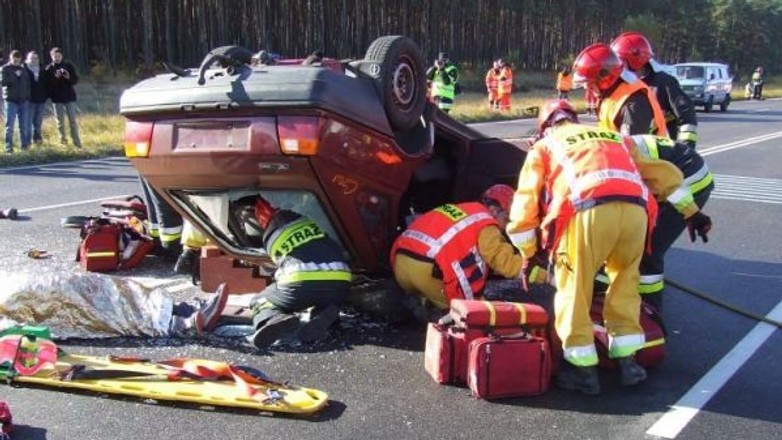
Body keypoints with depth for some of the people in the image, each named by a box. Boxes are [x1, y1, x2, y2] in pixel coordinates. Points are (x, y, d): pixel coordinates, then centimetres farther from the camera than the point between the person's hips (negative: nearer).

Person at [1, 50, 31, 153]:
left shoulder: (23, 69, 13)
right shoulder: (5, 69, 0)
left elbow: (28, 83, 17)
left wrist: (28, 96, 7)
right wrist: (15, 75, -18)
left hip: (23, 101, 4)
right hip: (11, 101, -4)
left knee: (24, 125, 6)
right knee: (10, 125, -5)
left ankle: (24, 144, 14)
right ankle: (8, 146, -2)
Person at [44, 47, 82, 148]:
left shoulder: (69, 66, 3)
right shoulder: (49, 69, 0)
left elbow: (76, 79, 2)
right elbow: (47, 84, -7)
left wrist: (68, 77, -18)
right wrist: (55, 77, -22)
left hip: (70, 97, 0)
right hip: (57, 98, 0)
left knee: (72, 120, 0)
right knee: (60, 121, 6)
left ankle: (76, 141, 2)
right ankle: (63, 139, 21)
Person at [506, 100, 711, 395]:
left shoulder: (544, 146, 27)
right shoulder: (616, 138, 37)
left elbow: (525, 205, 23)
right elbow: (667, 174, 38)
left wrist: (530, 254, 35)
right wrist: (691, 211, 49)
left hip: (589, 211, -4)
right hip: (635, 210, 4)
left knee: (573, 287, 12)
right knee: (625, 280, 25)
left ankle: (582, 370, 15)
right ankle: (627, 360, 25)